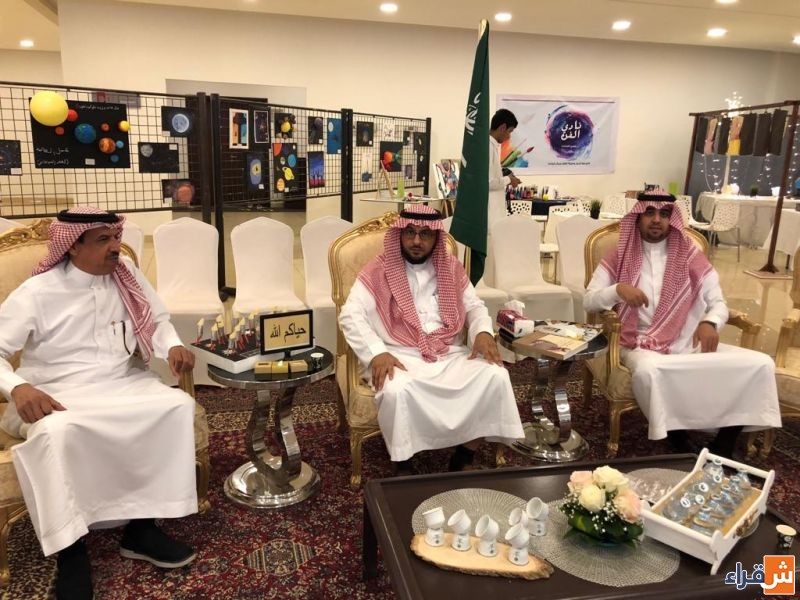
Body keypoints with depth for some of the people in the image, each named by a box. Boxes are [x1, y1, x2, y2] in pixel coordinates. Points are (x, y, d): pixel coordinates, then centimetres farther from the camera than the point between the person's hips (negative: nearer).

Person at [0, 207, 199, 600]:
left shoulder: (126, 275, 3)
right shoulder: (37, 293, -8)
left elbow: (156, 320, 10)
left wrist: (173, 346, -13)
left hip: (124, 385, 4)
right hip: (57, 396, -3)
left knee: (179, 405, -23)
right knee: (57, 432, -37)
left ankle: (142, 526, -13)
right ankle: (70, 549, -18)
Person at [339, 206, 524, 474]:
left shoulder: (451, 267, 11)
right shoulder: (379, 270, -1)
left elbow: (474, 306, 18)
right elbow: (350, 315, -8)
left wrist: (483, 332, -4)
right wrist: (376, 353, -22)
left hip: (450, 354, 4)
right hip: (400, 356, -3)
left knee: (495, 376, -19)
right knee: (397, 390, -36)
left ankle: (463, 460, -3)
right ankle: (403, 467, -9)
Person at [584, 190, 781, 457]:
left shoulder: (691, 256, 10)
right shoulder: (620, 257, 6)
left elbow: (718, 302, 9)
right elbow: (589, 301, 0)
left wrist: (710, 322, -15)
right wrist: (618, 289, -21)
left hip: (690, 344, 3)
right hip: (641, 346, -3)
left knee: (760, 364, -16)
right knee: (649, 369, -40)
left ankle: (723, 447, -2)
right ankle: (676, 438, -14)